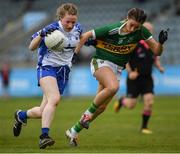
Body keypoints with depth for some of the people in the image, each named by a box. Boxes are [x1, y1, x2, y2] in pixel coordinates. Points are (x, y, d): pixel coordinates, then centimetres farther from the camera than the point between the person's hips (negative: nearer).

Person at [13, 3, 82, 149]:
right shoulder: (52, 29, -15)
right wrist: (41, 34, -34)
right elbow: (32, 47, -19)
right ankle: (44, 136, -33)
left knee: (43, 112, 4)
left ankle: (21, 115, 34)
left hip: (64, 71, 5)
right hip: (47, 67, -5)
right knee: (54, 99, -33)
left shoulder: (78, 29, 2)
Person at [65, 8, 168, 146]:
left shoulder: (141, 32, -10)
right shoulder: (111, 30, -22)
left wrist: (160, 43, -28)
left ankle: (74, 131, 18)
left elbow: (157, 51, -8)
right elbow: (85, 36, -11)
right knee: (113, 87, -36)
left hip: (117, 69, 5)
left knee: (101, 107, 2)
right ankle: (88, 113, -14)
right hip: (101, 62, -5)